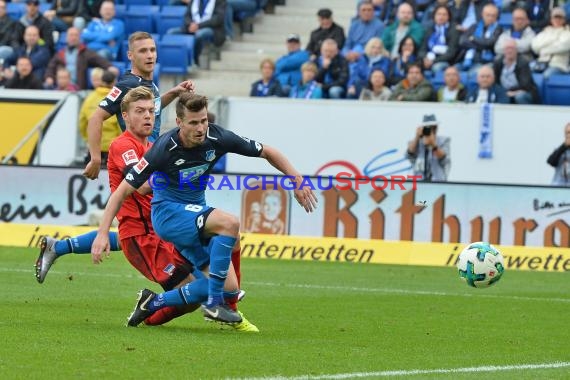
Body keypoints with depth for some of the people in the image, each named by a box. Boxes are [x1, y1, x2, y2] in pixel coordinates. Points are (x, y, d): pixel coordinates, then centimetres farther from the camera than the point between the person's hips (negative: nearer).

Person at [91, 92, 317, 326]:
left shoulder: (217, 138, -13)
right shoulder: (165, 148, -24)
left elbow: (267, 152, 2)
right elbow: (123, 190, -20)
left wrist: (298, 181, -5)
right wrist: (103, 233, -27)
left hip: (194, 212, 6)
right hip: (167, 212, -6)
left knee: (228, 286, -4)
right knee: (229, 223, -32)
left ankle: (152, 303, 12)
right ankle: (214, 304, -23)